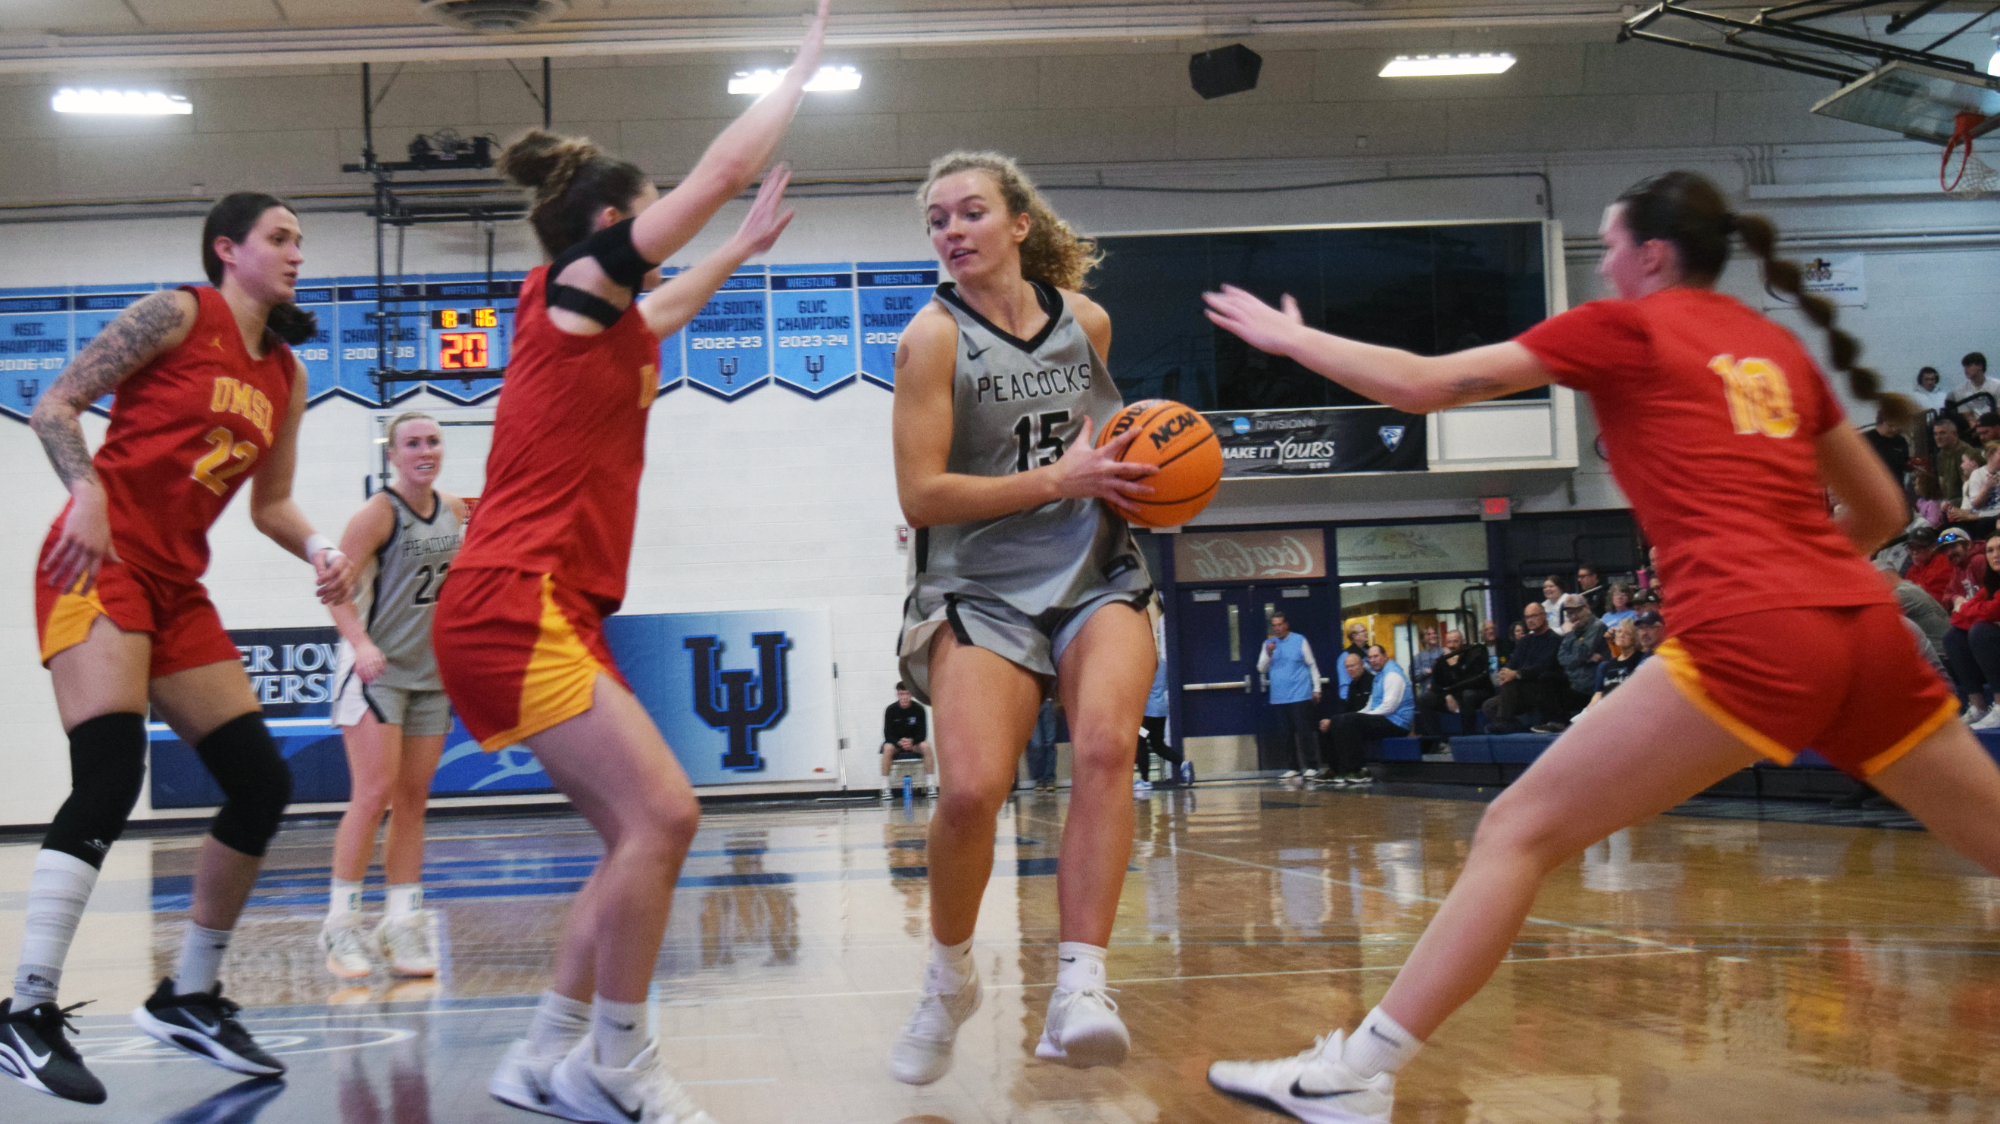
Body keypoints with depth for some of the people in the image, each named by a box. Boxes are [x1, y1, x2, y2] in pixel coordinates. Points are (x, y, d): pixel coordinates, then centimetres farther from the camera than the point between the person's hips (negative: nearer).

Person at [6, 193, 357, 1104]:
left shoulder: (285, 375, 16)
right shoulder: (178, 313, -3)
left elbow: (270, 504, 21)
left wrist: (320, 550, 1)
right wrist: (87, 493, -22)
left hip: (176, 586, 8)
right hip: (101, 563, -8)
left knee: (262, 784, 2)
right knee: (110, 772, -22)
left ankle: (187, 997, 15)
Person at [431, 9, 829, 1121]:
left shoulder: (598, 317, 18)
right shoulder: (575, 289, -5)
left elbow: (663, 314, 45)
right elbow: (727, 166, -3)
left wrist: (744, 249, 48)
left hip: (547, 612, 10)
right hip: (515, 605, -10)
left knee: (644, 835, 7)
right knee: (661, 813, -17)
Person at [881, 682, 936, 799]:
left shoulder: (918, 709, -11)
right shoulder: (891, 710, -12)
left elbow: (922, 733, -10)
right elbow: (887, 734, -11)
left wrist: (912, 741, -31)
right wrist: (899, 742, -31)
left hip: (914, 742, 1)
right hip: (895, 741, -1)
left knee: (926, 746, -30)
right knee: (887, 748, -33)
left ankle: (930, 785, -23)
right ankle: (885, 787, -28)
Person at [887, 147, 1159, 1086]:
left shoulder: (1086, 321, 9)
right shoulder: (934, 337, -5)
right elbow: (921, 496, -11)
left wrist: (1132, 470, 5)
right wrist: (1059, 480, -15)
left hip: (1095, 576, 3)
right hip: (981, 591, -3)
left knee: (1105, 744, -26)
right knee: (972, 789, -21)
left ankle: (1078, 990, -28)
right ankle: (948, 980, 8)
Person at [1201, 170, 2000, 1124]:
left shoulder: (1625, 327, 8)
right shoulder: (1781, 348, 22)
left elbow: (1421, 385, 7)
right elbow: (1882, 511, 28)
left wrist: (1284, 335, 20)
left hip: (1748, 641, -6)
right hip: (1868, 628, 6)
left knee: (1519, 831, -3)